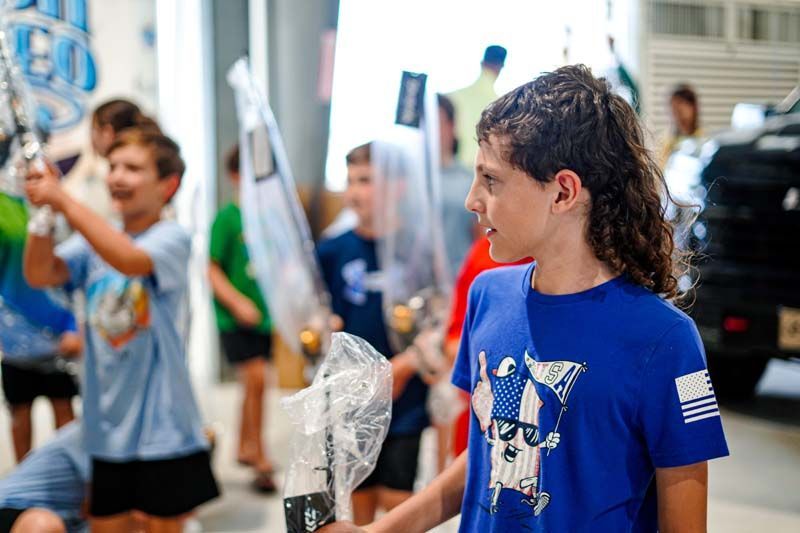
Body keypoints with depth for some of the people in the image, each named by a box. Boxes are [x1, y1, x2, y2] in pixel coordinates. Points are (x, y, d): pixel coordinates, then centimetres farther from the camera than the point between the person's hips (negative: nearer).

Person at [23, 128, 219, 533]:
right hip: (108, 422, 5)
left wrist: (64, 203, -30)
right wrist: (43, 212, -21)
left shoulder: (171, 238, -10)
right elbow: (40, 274, -8)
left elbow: (130, 260, -30)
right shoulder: (93, 240, 6)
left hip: (162, 424, -5)